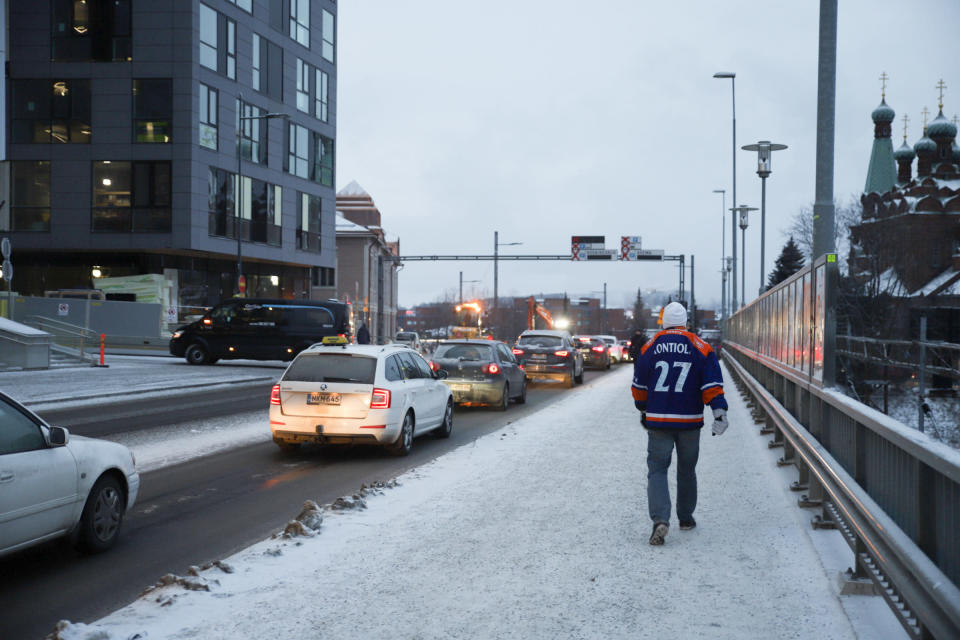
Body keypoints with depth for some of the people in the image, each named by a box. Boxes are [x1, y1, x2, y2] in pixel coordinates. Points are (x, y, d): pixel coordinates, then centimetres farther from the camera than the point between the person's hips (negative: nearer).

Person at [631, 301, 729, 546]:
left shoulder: (650, 347, 2)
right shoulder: (700, 347, 0)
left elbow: (639, 385, 8)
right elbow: (712, 383, -8)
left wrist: (643, 409, 23)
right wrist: (719, 412, -9)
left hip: (657, 420, -1)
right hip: (690, 421, 1)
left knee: (657, 470, 1)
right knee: (686, 470, 16)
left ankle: (660, 520, -18)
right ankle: (685, 518, 28)